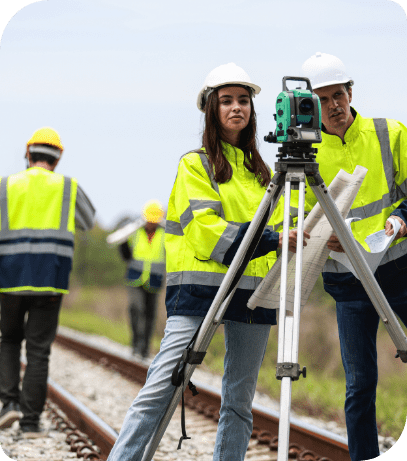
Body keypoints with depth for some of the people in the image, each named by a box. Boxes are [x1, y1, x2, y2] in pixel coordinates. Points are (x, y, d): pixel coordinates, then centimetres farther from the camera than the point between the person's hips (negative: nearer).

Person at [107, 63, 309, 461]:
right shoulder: (195, 164, 2)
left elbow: (273, 226, 22)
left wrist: (294, 240, 0)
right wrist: (271, 240, -18)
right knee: (162, 386, -13)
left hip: (253, 288, 6)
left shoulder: (260, 170, 20)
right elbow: (205, 231, -10)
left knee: (240, 398, 5)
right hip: (200, 284, -6)